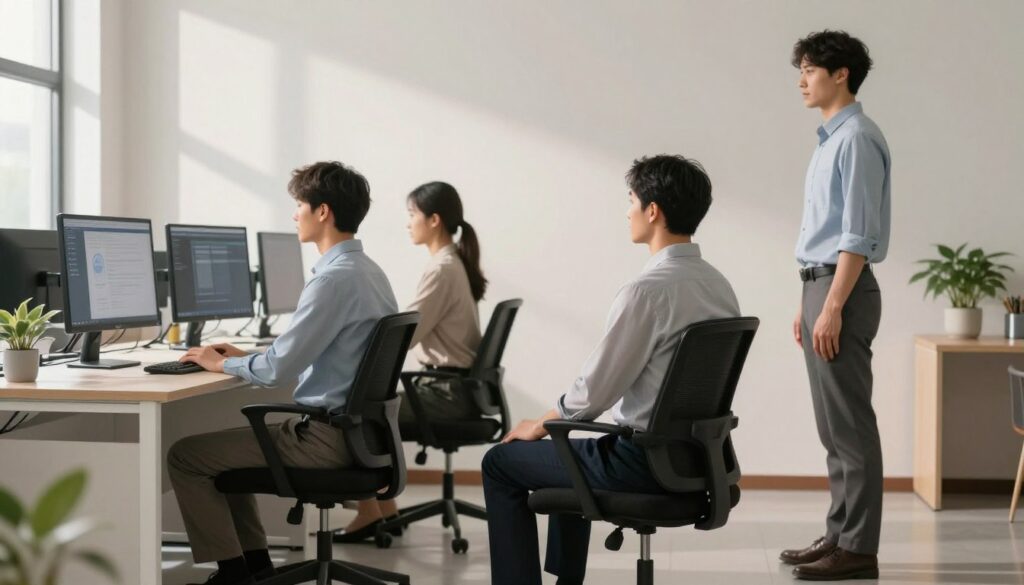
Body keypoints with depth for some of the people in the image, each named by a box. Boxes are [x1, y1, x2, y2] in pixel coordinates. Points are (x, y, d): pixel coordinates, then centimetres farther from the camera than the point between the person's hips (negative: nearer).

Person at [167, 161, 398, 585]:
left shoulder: (335, 279, -22)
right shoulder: (368, 271, 10)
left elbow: (280, 368, -23)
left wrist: (220, 363, -5)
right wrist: (244, 357, 13)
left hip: (326, 435, -10)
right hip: (353, 427, 10)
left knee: (184, 455, -1)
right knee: (223, 445, 25)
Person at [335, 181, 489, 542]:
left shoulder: (442, 269, -18)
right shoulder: (455, 263, 12)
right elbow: (417, 330, 17)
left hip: (449, 392, -9)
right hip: (454, 385, 9)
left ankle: (370, 512, 6)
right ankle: (385, 509, 13)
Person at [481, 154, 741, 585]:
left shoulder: (647, 290, -22)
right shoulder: (719, 285, 4)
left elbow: (593, 392, -18)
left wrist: (537, 426, 1)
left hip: (644, 461, -8)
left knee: (500, 462, 9)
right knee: (568, 448, 33)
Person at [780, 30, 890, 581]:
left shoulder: (857, 139, -12)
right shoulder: (830, 139, 17)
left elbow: (858, 234, -18)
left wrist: (832, 308, -21)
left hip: (842, 289, -10)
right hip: (821, 287, 10)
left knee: (849, 426, -6)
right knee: (833, 427, 12)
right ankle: (840, 534, 19)